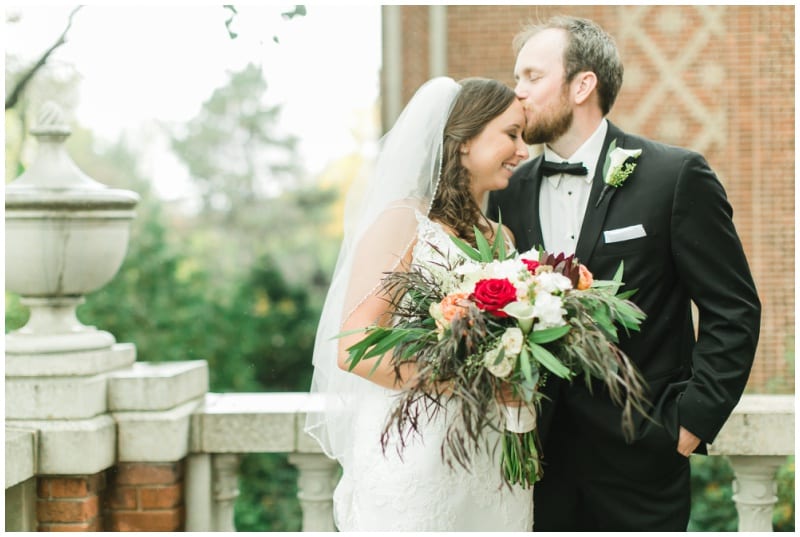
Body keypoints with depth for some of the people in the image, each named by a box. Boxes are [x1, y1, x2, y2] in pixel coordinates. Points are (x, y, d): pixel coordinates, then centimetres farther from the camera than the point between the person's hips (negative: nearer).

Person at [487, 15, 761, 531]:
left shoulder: (676, 175, -6)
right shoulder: (511, 192, 7)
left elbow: (734, 311, -6)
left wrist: (691, 422, -10)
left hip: (639, 457, -4)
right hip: (541, 455, 4)